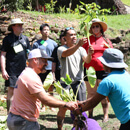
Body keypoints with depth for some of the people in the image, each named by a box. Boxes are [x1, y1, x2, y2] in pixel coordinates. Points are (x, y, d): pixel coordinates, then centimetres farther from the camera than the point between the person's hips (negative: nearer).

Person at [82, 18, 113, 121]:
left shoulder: (106, 40, 11)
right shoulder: (88, 40, 7)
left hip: (103, 70, 1)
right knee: (91, 93, 3)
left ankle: (106, 115, 10)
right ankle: (90, 115, 12)